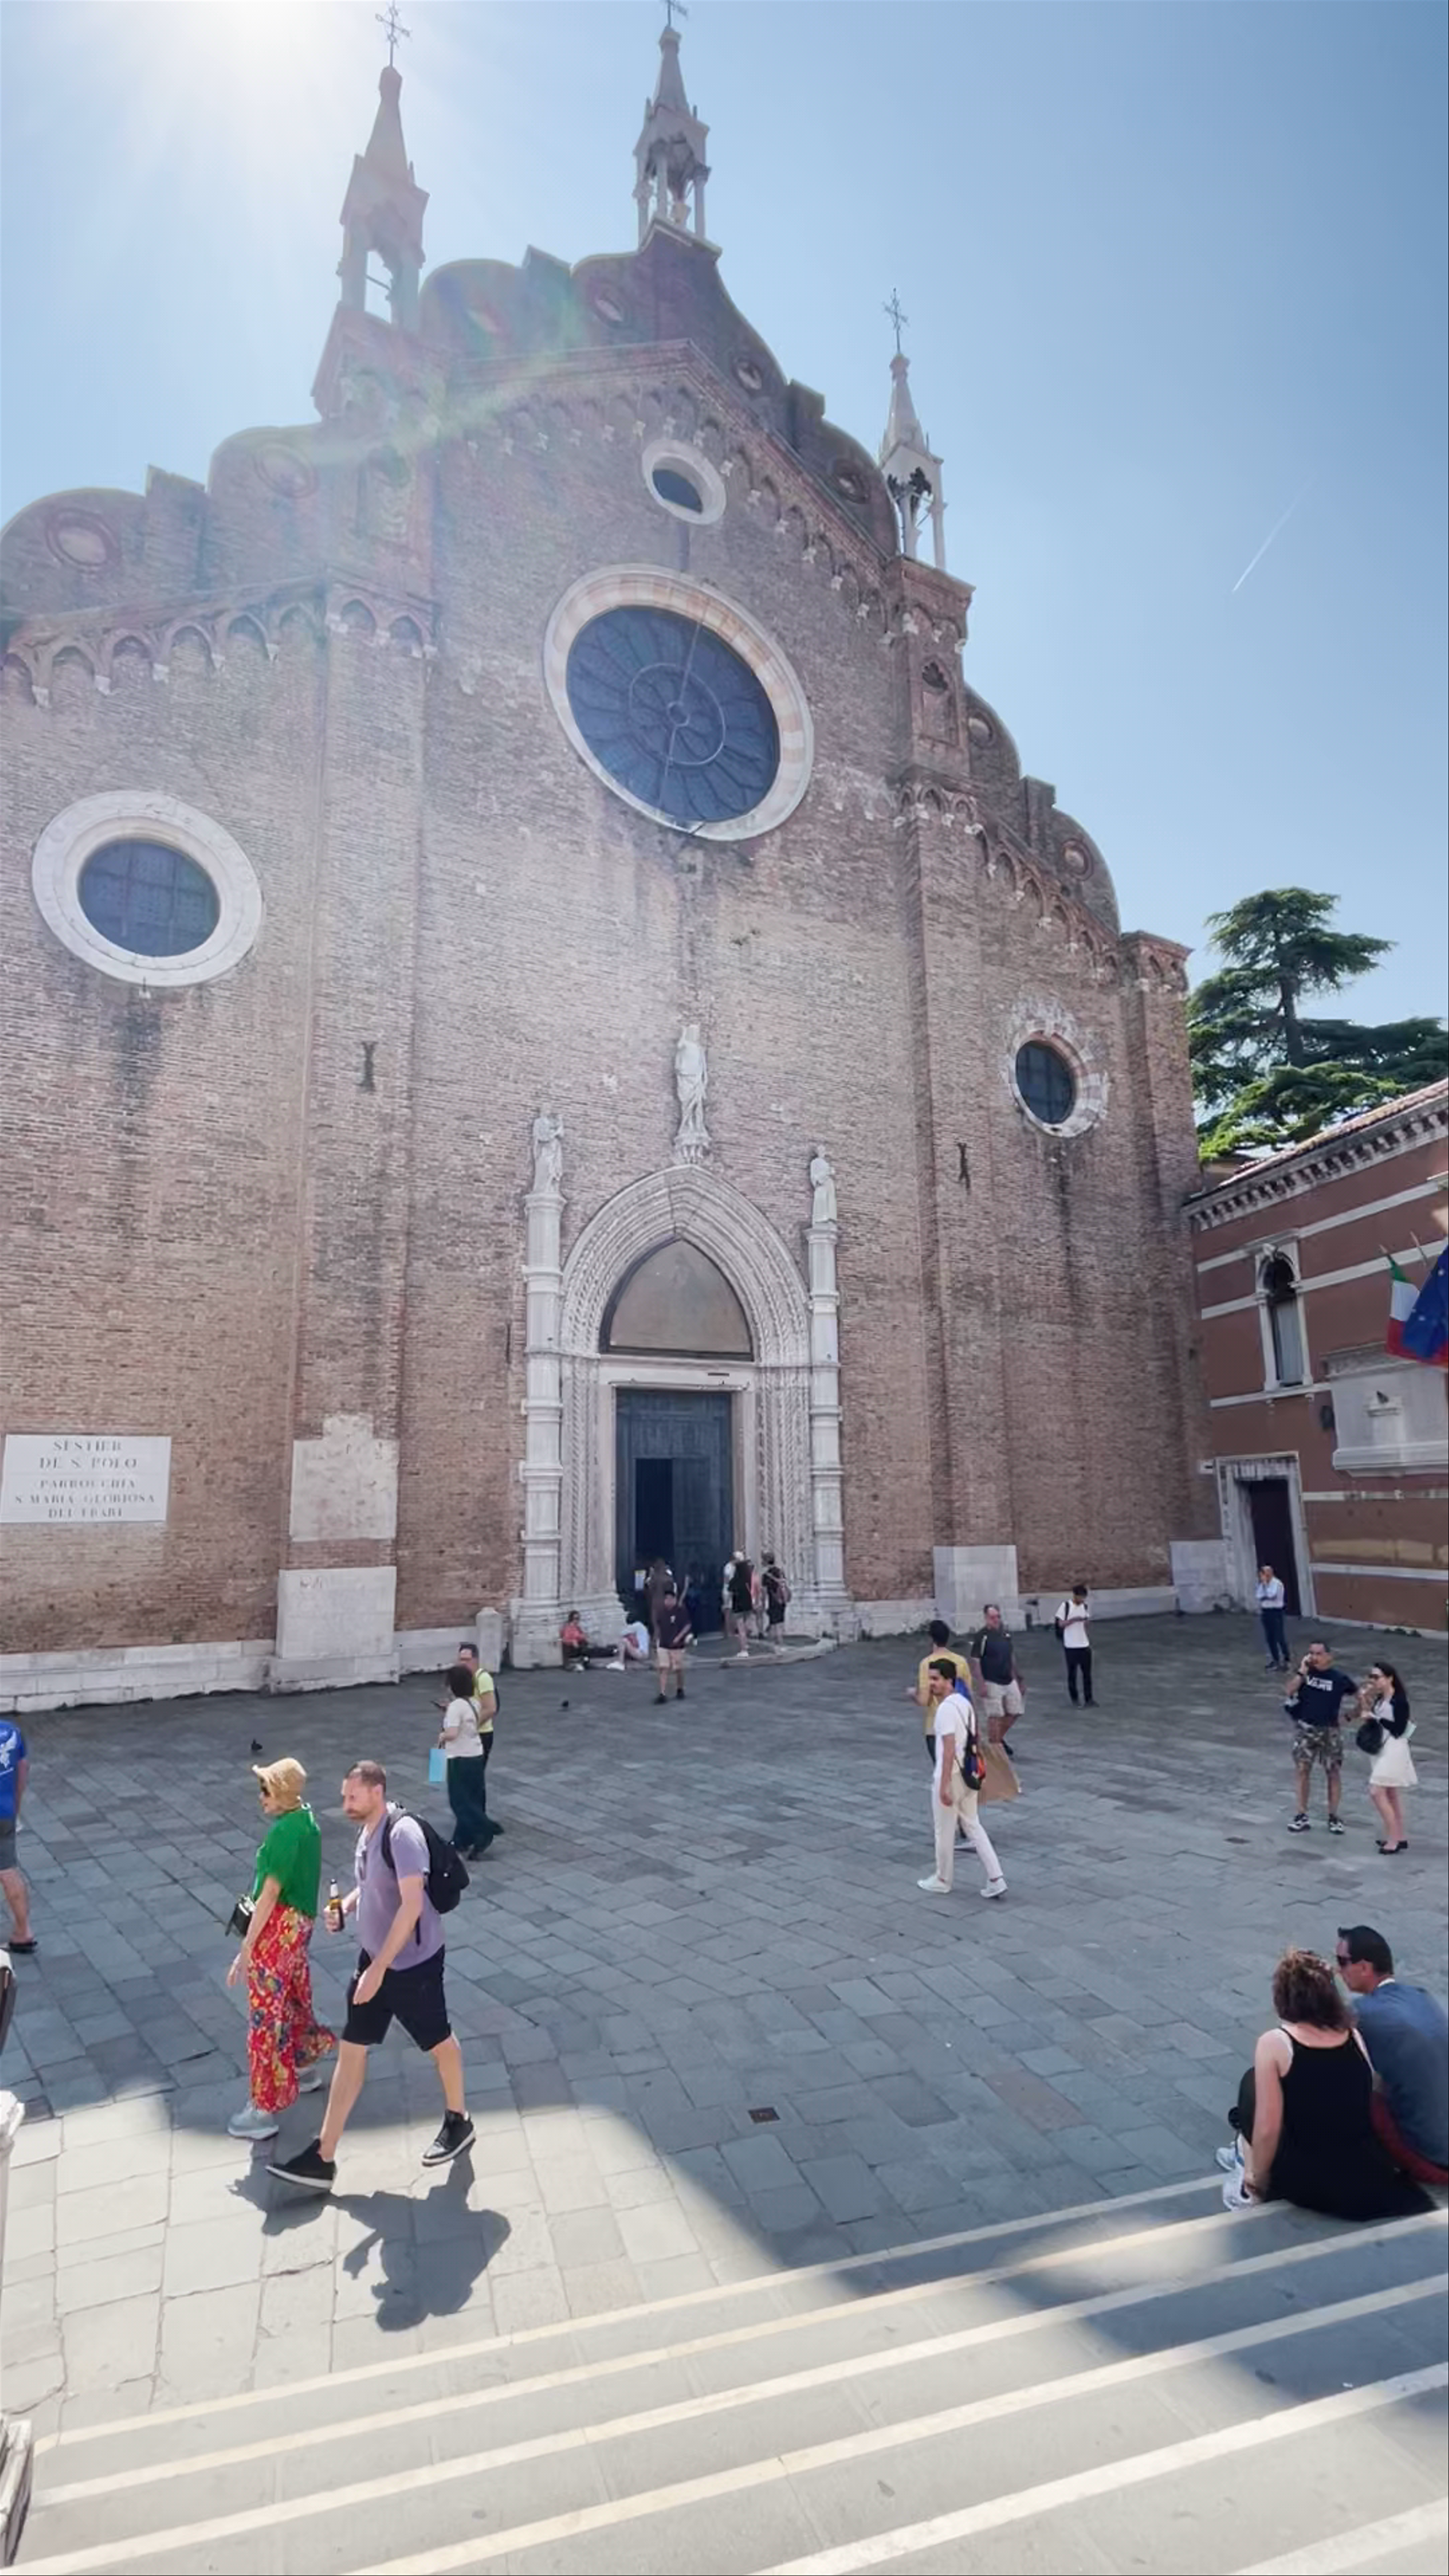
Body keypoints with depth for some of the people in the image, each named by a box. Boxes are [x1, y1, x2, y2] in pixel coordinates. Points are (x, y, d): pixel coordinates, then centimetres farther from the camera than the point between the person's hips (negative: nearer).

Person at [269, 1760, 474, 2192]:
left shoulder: (402, 1833, -28)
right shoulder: (367, 1832, 1)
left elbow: (412, 1904, -31)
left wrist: (379, 1969, -29)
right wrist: (346, 1905, -2)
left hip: (413, 1963, -8)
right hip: (373, 1957, 8)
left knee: (439, 2043, 13)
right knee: (351, 2049, 11)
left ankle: (458, 2122, 36)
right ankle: (323, 2159, 21)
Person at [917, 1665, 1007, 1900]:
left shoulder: (946, 1708, -21)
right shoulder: (964, 1702, 7)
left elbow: (949, 1749, -24)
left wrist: (944, 1785, -22)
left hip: (951, 1776, -9)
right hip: (968, 1774, 9)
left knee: (944, 1831, 9)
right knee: (973, 1827, 16)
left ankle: (942, 1881, 25)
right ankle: (996, 1880, 12)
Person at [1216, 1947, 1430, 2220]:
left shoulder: (1274, 2043, -11)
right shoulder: (1355, 2038, 2)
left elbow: (1268, 2130, -13)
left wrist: (1257, 2180, 6)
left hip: (1310, 2188, -4)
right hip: (1372, 2188, 4)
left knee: (1253, 2082, 16)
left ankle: (1246, 2185, 18)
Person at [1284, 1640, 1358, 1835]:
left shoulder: (1340, 1678, -7)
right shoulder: (1306, 1671, -2)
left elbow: (1358, 1695, 8)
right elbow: (1290, 1691, -14)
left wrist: (1352, 1712, 4)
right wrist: (1302, 1671, -19)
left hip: (1330, 1731, -1)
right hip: (1305, 1729, 1)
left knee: (1333, 1773, 7)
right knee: (1302, 1770, 2)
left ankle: (1334, 1817, 21)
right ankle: (1302, 1816, 10)